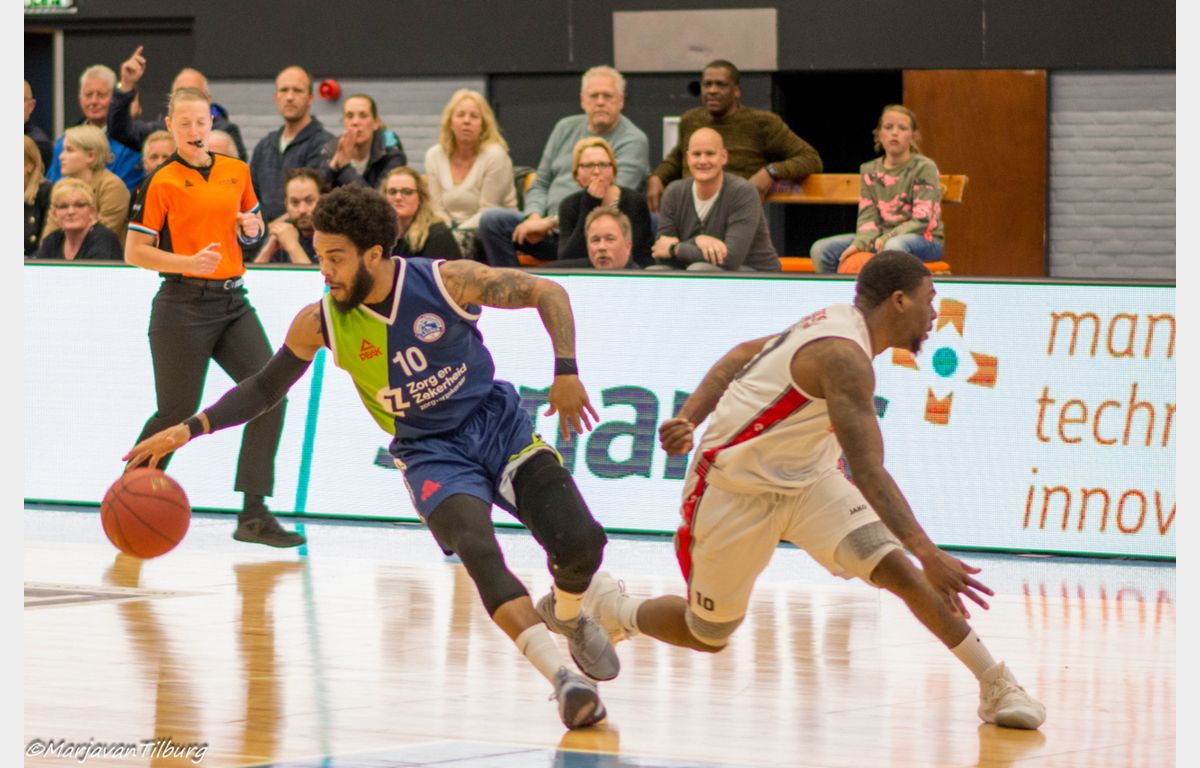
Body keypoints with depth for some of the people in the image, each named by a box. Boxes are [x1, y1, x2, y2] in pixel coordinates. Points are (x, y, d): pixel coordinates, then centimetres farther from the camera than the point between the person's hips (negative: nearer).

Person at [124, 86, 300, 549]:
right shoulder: (161, 183, -6)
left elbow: (252, 224, 25)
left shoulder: (236, 172, 10)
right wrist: (189, 261, -21)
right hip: (183, 307, -5)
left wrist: (253, 228, 1)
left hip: (232, 301, 5)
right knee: (177, 413, -2)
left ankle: (253, 515, -7)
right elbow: (135, 252, -7)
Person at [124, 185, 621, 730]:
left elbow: (548, 294, -6)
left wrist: (565, 372, -18)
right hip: (431, 454, 0)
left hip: (498, 423, 0)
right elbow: (265, 388, 5)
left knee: (581, 543, -13)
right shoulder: (319, 323, -10)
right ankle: (561, 676, -35)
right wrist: (189, 430, -5)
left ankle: (565, 614, 24)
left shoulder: (447, 282, -16)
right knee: (479, 551, -30)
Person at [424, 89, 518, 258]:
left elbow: (487, 212, -11)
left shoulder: (495, 156, -9)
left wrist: (455, 234, -20)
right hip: (455, 228, 4)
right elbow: (438, 209, 5)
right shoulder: (434, 156, 6)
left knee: (455, 240, -36)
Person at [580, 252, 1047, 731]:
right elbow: (867, 472, -37)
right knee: (709, 635, 8)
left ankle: (996, 686, -8)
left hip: (806, 480, 8)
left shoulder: (838, 323, 0)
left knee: (898, 570, -11)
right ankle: (608, 608, 35)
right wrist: (929, 554, -43)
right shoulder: (844, 356, -30)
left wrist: (689, 419, 5)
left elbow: (744, 355, 8)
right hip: (737, 489, -8)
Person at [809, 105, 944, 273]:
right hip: (881, 238, 5)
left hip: (924, 240, -5)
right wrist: (860, 243, -20)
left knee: (894, 245, -42)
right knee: (820, 250, -12)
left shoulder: (924, 168, -5)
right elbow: (868, 217, 1)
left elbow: (922, 220, -13)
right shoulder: (869, 171, 9)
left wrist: (886, 238, -24)